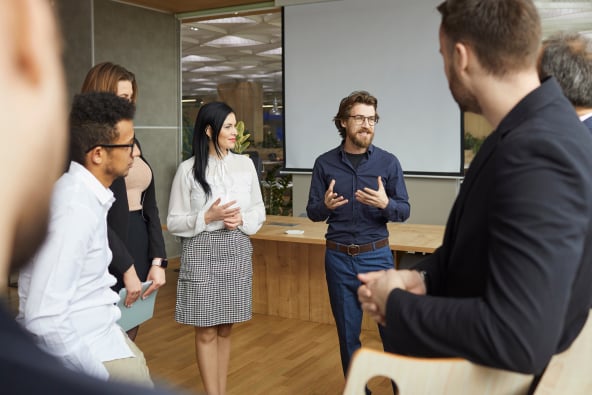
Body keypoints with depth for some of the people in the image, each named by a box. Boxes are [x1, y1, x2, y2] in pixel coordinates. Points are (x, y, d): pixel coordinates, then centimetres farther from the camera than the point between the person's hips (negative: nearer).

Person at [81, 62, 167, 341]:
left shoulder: (132, 141, 13)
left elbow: (149, 205, 11)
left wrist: (157, 260, 2)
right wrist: (126, 268, -15)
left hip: (140, 252, 7)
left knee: (128, 345, 14)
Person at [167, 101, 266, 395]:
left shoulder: (245, 164, 3)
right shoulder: (188, 169, -6)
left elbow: (259, 211, 9)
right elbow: (174, 222, -4)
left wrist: (242, 220, -10)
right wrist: (207, 217, -17)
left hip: (237, 251, 3)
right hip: (202, 252, -3)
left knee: (225, 329, 13)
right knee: (206, 331, 3)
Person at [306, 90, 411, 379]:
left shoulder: (388, 162, -2)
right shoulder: (325, 163, 0)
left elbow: (404, 211, -1)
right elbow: (312, 212, 3)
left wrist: (385, 204, -23)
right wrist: (326, 206, -20)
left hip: (377, 255, -1)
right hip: (339, 258, 1)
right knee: (347, 333, 11)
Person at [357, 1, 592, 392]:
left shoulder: (538, 155, -31)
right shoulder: (528, 131, -1)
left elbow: (519, 340, -35)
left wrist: (397, 303, -22)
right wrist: (421, 277, -8)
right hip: (473, 348, 7)